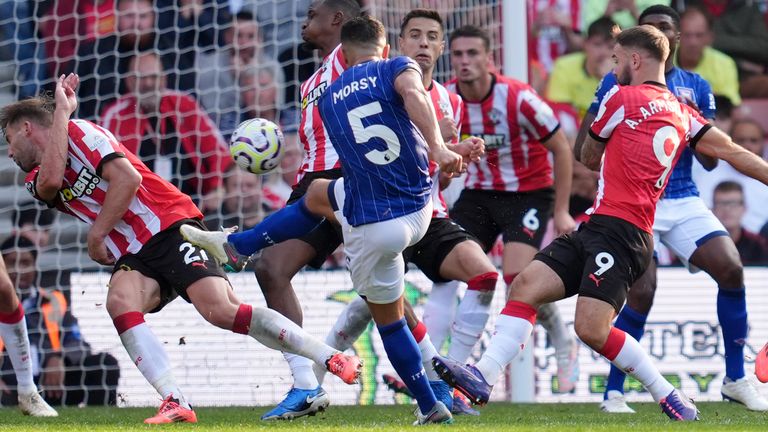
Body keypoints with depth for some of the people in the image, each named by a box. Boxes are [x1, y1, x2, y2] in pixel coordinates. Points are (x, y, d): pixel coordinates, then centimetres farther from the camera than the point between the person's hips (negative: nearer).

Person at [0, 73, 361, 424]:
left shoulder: (79, 132, -1)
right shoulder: (37, 180, 17)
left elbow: (127, 177, -13)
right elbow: (51, 180, -9)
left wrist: (96, 234, -9)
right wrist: (61, 109, -6)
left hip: (168, 227, -6)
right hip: (132, 257, 6)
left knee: (220, 310, -23)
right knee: (119, 302, -28)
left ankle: (334, 359, -16)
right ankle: (176, 404, -37)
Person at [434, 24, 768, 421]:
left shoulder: (622, 98, -2)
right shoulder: (682, 113, 19)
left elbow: (589, 159, 11)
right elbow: (733, 152, 11)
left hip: (616, 229, -9)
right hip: (598, 229, 9)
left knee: (592, 328, -19)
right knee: (526, 284, -4)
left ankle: (668, 396, -4)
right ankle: (484, 375, -17)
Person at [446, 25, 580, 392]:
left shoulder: (519, 99, -22)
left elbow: (561, 148, -12)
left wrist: (561, 211, -11)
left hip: (528, 192, -5)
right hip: (479, 193, 5)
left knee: (517, 275, -21)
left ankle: (564, 343, 5)